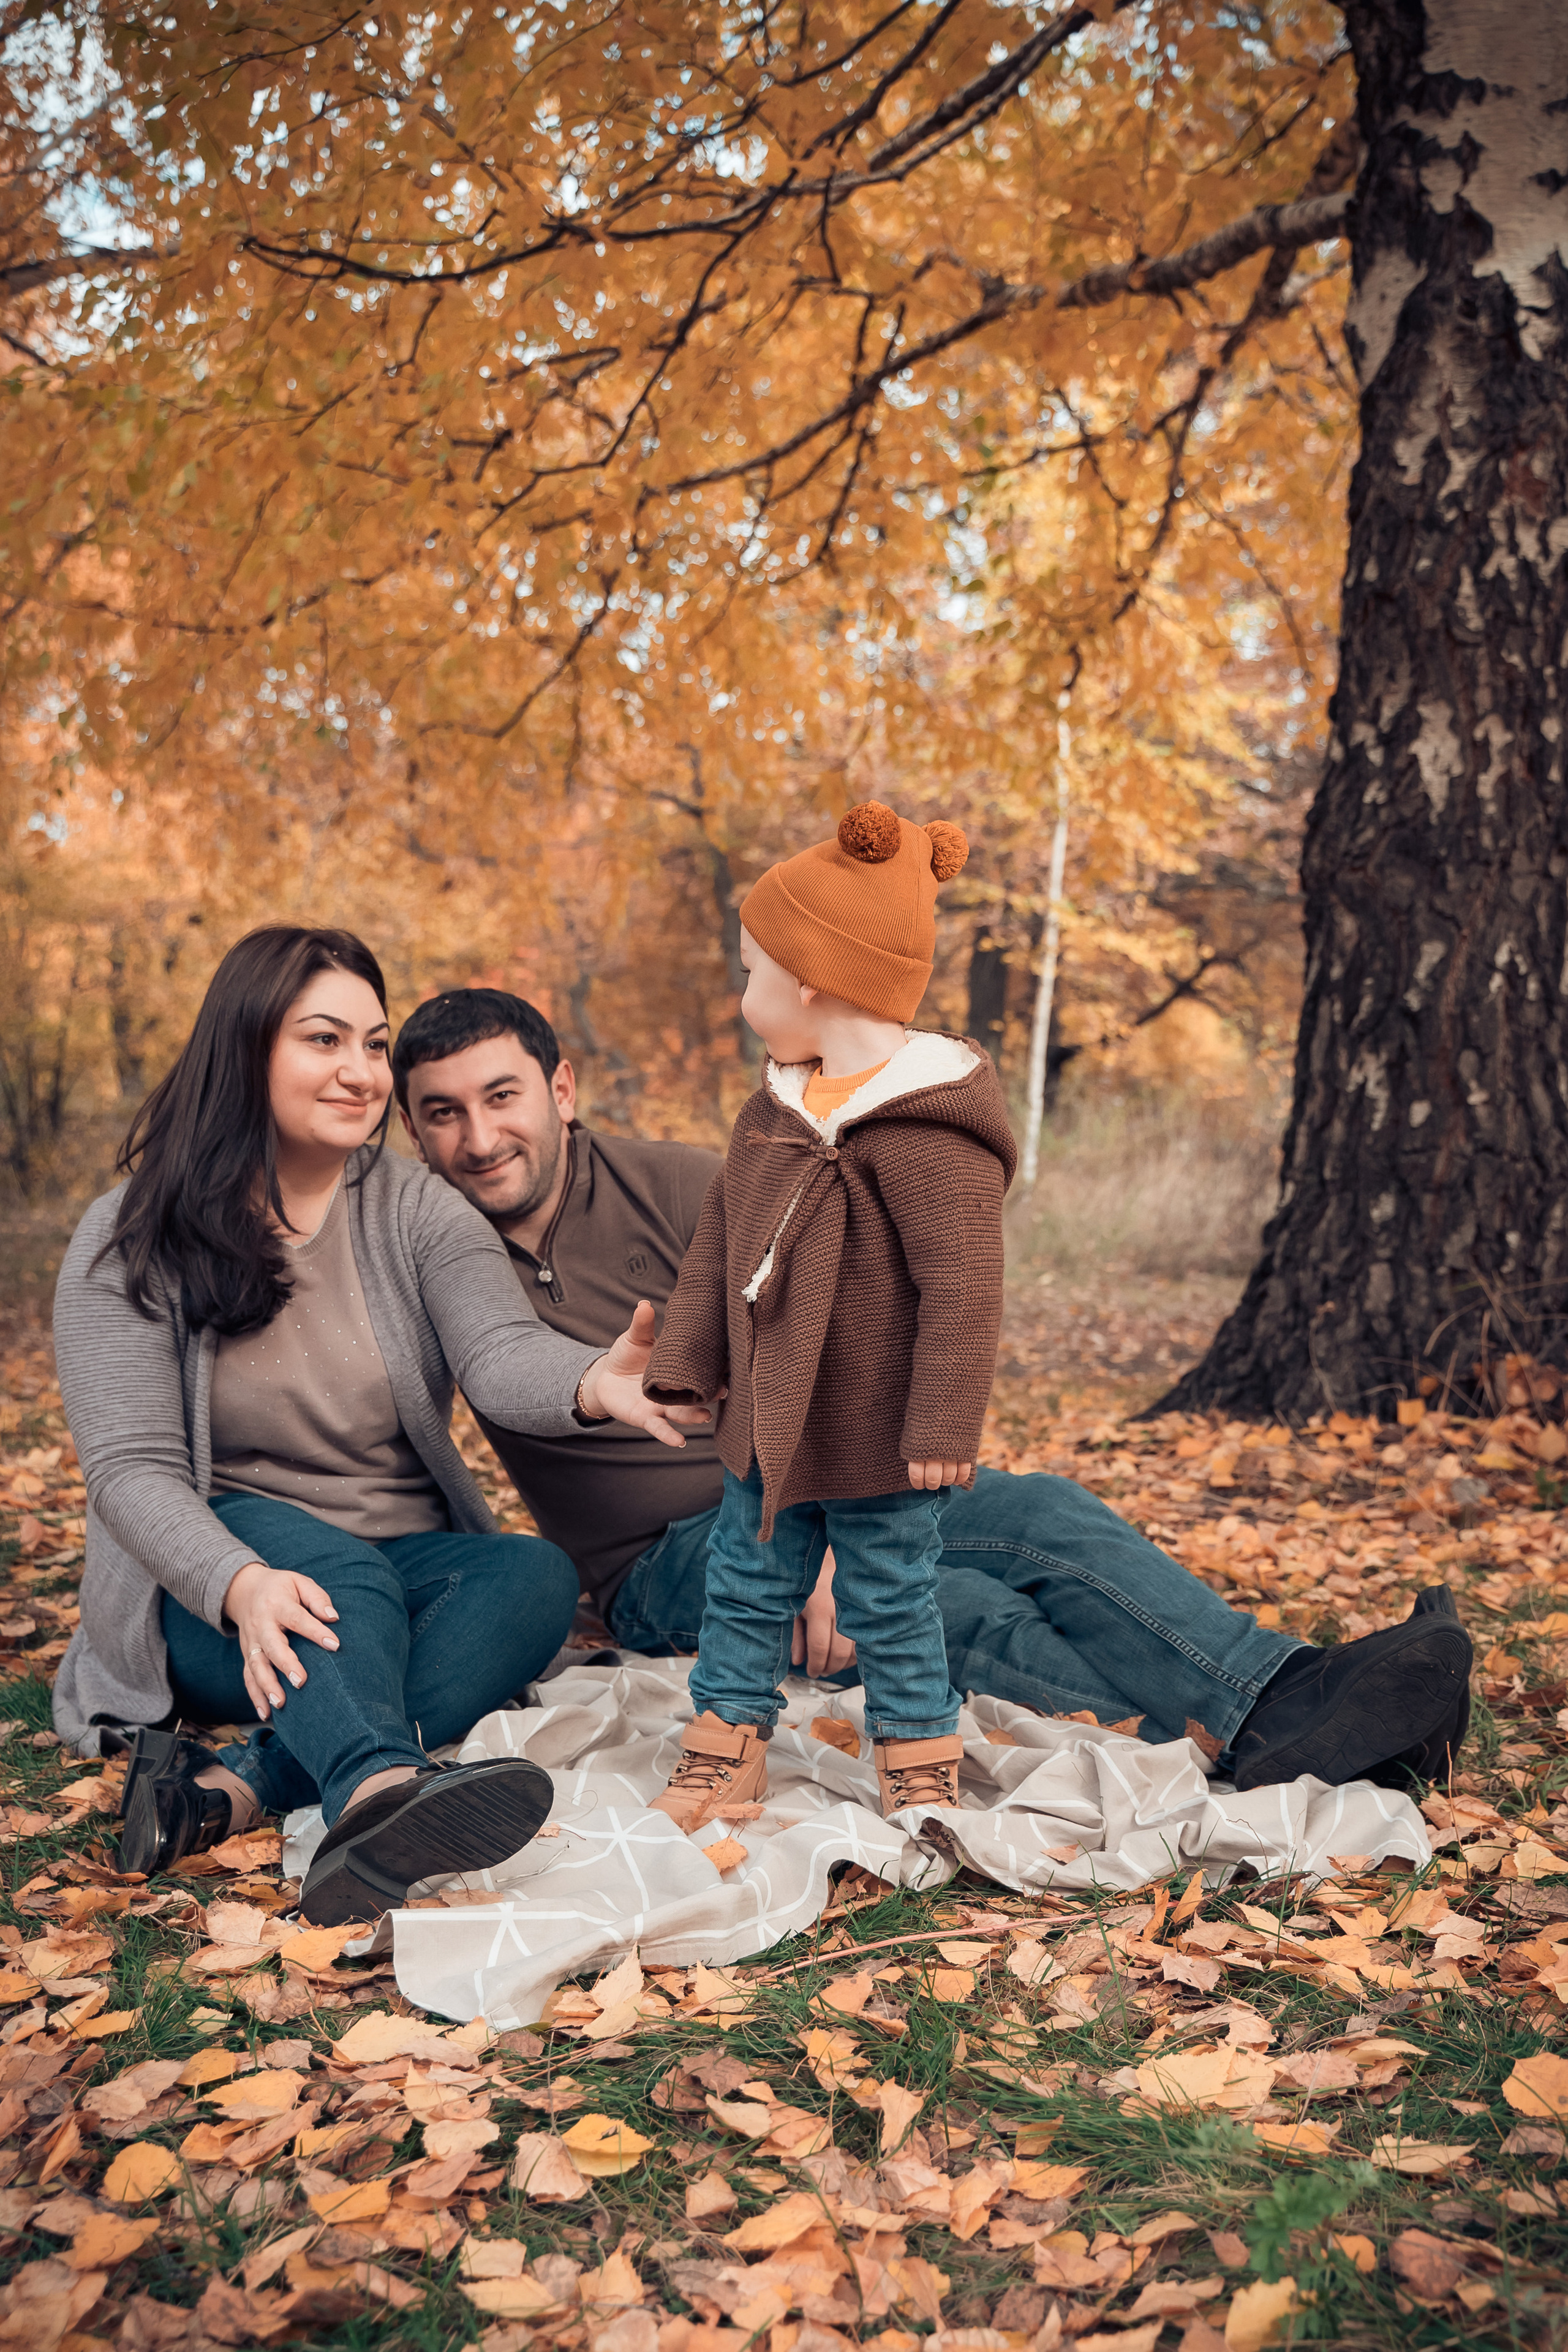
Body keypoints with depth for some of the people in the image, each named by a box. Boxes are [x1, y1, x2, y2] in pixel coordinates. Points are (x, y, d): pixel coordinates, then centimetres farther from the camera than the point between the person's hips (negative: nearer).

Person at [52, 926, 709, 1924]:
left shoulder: (418, 1213, 1)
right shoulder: (128, 1241, -4)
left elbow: (500, 1353, -18)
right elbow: (131, 1467, -13)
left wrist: (595, 1380, -45)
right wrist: (242, 1584, -35)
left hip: (406, 1577, 3)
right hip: (210, 1591, -2)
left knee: (538, 1575, -28)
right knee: (333, 1566, -34)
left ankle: (233, 1790, -40)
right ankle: (380, 1791, -63)